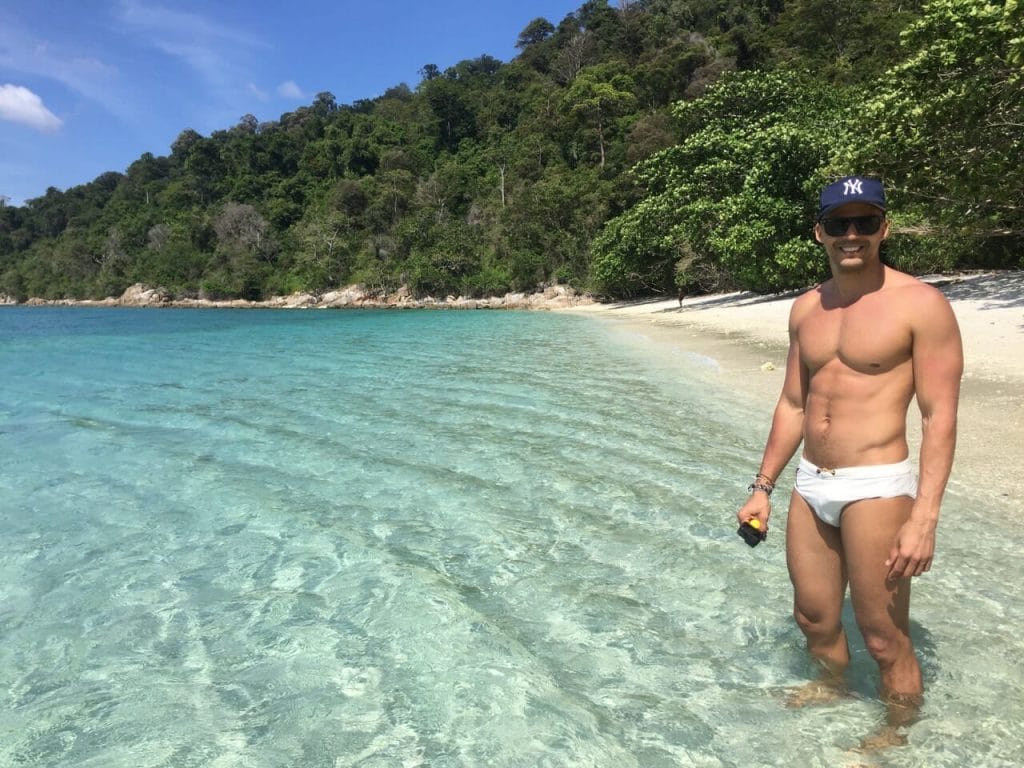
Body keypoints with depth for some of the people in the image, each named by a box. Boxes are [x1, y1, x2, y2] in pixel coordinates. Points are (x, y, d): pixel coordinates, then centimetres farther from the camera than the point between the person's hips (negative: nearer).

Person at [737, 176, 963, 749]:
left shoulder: (921, 305, -9)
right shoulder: (806, 309, 9)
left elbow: (940, 416, -12)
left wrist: (925, 518, -18)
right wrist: (763, 488, 12)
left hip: (876, 487, -6)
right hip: (810, 485, 6)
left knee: (885, 637, 6)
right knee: (814, 617, 20)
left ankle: (897, 735, 32)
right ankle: (833, 686, 49)